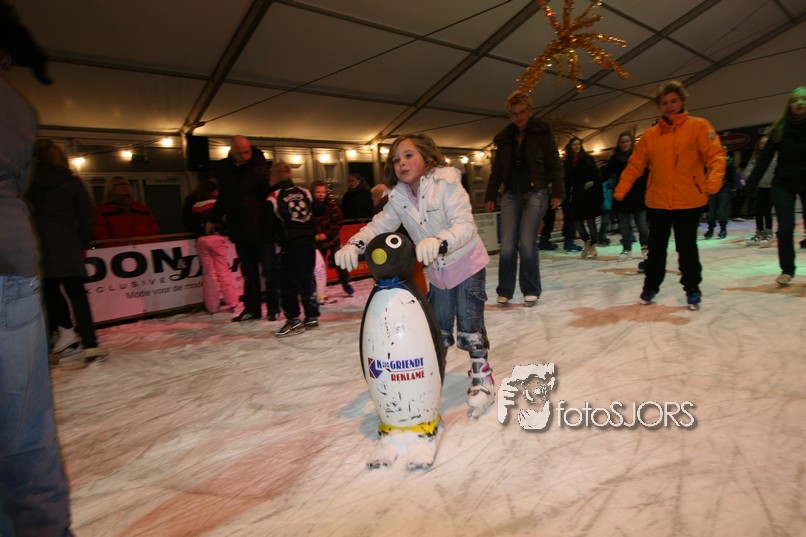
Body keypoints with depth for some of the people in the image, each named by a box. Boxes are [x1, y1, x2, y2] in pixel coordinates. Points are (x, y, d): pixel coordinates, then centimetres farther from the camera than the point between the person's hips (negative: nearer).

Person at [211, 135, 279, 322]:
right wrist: (214, 219, 27)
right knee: (248, 272, 13)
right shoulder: (224, 169, 10)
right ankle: (252, 309, 23)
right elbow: (223, 197, 22)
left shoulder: (260, 167, -8)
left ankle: (273, 308, 13)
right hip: (240, 230, 5)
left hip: (263, 229, -5)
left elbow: (270, 192, -17)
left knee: (269, 270, 3)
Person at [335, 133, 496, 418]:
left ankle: (482, 376, 16)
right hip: (437, 271, 5)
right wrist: (354, 244, -28)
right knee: (438, 325, 13)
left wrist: (439, 242, -51)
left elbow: (465, 226, -32)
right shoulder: (398, 197, -6)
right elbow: (379, 225, -9)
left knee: (470, 323, -2)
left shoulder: (446, 183, -23)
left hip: (467, 264, -5)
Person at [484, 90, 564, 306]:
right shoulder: (505, 137, 14)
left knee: (527, 243, -11)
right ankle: (504, 291, 7)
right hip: (511, 195, 3)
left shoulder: (542, 131, 4)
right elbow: (497, 169, 15)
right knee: (507, 246, -6)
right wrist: (490, 196, 9)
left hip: (535, 193, -3)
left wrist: (557, 192, -8)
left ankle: (531, 290, 6)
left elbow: (554, 164, -1)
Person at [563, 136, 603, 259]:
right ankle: (587, 242, 27)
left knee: (590, 221, 0)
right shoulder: (567, 161, 8)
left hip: (588, 195, -3)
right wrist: (567, 196, 4)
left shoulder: (588, 159, 0)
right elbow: (567, 181, 9)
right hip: (575, 196, 3)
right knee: (576, 221, 5)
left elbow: (595, 176, -4)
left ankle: (593, 247, 10)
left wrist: (598, 193, -11)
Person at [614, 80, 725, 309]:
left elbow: (715, 155, -9)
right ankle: (650, 286, 23)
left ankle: (692, 288, 21)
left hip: (689, 201, -2)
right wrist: (620, 191, -2)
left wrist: (714, 180, -26)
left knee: (687, 247, 6)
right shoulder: (650, 134, 7)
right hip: (657, 202, 2)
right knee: (656, 247, 11)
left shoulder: (699, 126, 0)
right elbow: (635, 165, 6)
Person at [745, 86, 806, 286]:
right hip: (783, 185, 0)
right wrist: (751, 183, -13)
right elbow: (764, 158, -4)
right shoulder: (780, 129, -2)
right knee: (785, 228, -4)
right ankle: (787, 270, 11)